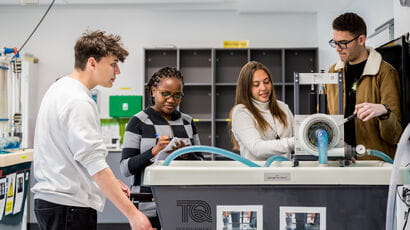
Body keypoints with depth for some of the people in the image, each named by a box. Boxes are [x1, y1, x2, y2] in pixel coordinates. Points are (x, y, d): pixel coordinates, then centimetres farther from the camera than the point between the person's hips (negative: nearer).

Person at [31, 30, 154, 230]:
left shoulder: (59, 88, 11)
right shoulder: (78, 102, -20)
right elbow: (95, 162, -25)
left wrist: (108, 182, 15)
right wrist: (132, 214, -26)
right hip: (69, 206, -10)